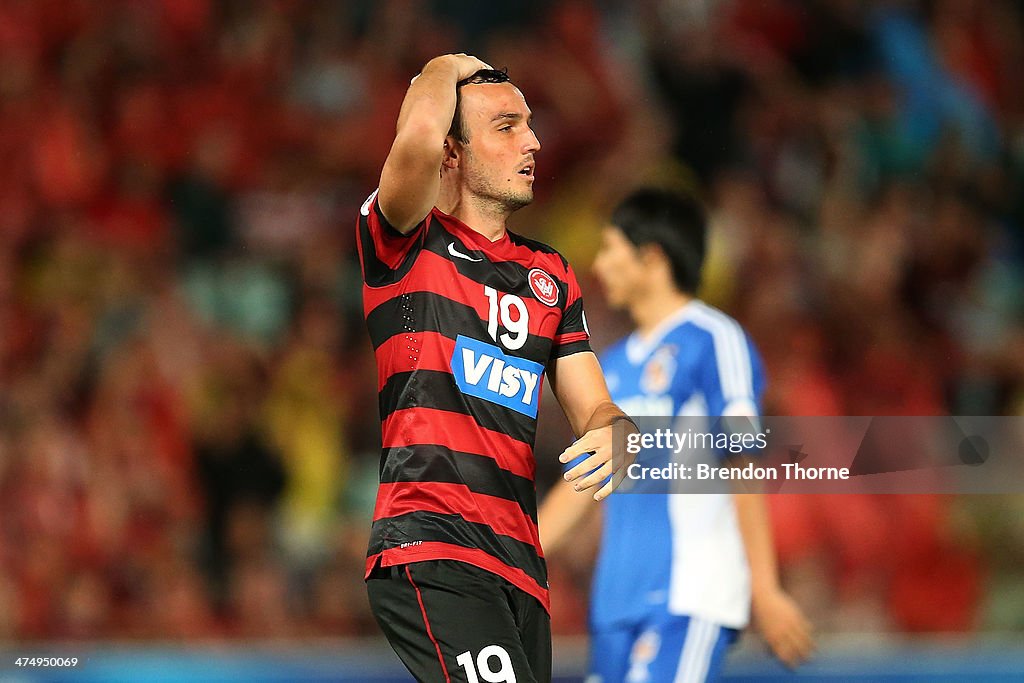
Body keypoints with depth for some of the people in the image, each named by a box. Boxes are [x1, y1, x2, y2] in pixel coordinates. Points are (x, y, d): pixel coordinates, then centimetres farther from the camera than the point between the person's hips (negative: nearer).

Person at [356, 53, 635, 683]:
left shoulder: (551, 274, 23)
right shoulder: (409, 242, 3)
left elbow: (592, 407, 18)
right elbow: (420, 135, -18)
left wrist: (612, 433, -7)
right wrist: (448, 68, 4)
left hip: (521, 561, 7)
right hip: (429, 546, -7)